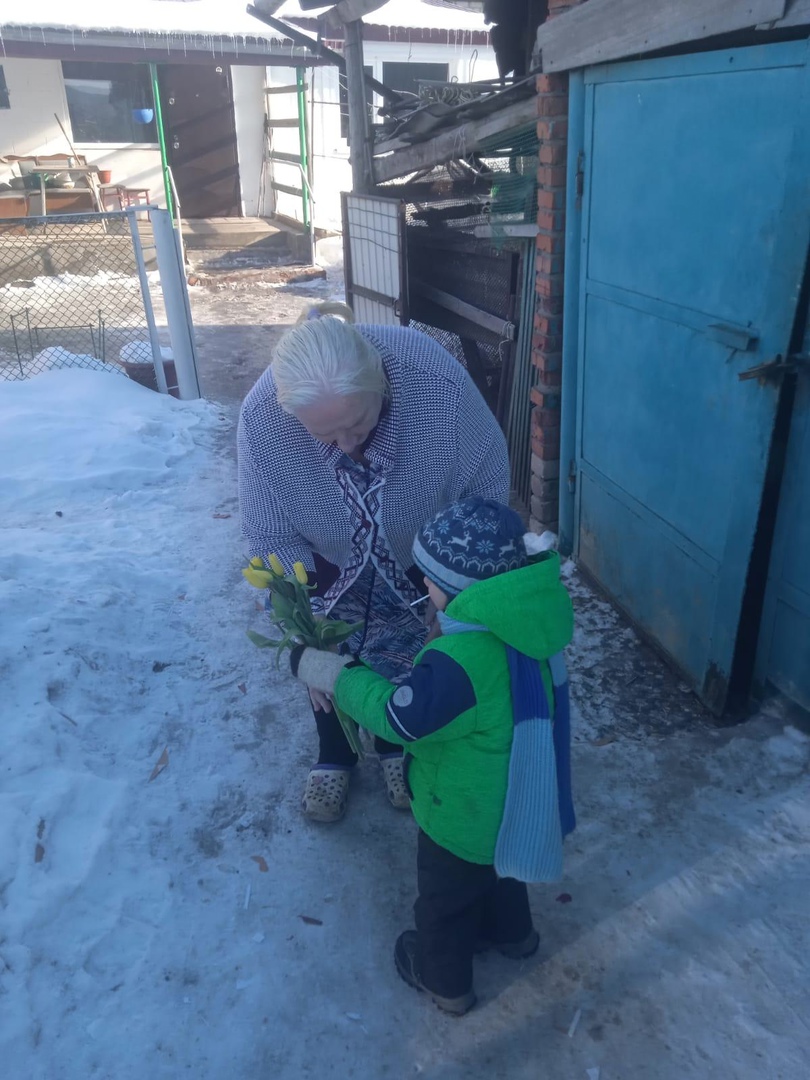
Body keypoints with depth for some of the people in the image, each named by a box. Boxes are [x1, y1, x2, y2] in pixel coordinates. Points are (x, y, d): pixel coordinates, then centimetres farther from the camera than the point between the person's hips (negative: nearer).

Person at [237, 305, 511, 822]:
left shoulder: (438, 380, -39)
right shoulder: (261, 418, -36)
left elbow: (487, 484, -22)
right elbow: (274, 541, -23)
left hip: (418, 554, 0)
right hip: (329, 558, 0)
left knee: (407, 648, 18)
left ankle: (397, 744, 47)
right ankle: (334, 756, 44)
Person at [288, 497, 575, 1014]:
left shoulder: (460, 663, -42)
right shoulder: (529, 623, -15)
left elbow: (400, 716, -28)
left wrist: (335, 674, -17)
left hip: (464, 816, -7)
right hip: (516, 799, 7)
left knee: (445, 897, 23)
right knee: (499, 868, 35)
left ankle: (445, 978, 48)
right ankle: (511, 931, 61)